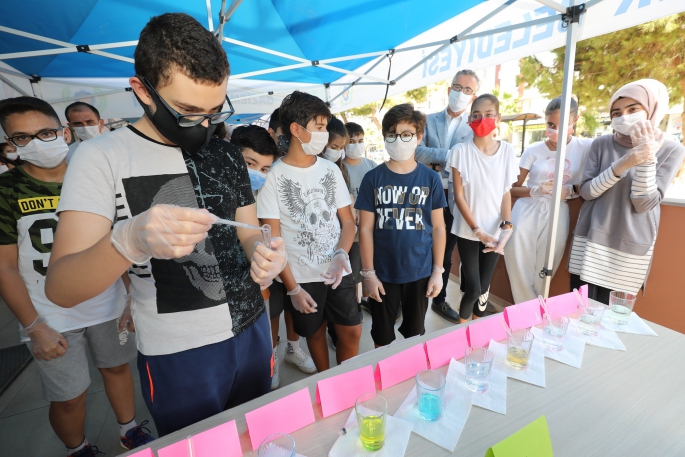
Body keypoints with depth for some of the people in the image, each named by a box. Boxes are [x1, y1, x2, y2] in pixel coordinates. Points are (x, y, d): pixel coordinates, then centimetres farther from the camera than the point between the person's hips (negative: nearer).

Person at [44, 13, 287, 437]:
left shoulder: (228, 154, 3)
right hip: (179, 356, -3)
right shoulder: (103, 156, -11)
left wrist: (263, 255, -16)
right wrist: (128, 240, -39)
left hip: (253, 329, 4)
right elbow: (60, 289, -18)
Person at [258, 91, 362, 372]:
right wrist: (292, 287, -10)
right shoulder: (274, 177, -9)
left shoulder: (331, 169, 2)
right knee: (315, 333, 16)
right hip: (300, 277, -2)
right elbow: (272, 239, -9)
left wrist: (341, 255, -15)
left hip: (338, 271, 3)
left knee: (351, 331, 8)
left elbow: (347, 221, 4)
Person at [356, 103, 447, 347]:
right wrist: (368, 273, -7)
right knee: (382, 337, 17)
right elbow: (366, 229, -6)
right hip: (383, 273, -1)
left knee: (415, 333, 21)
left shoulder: (430, 179, -3)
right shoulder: (373, 178, -7)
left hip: (420, 272, 1)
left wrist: (438, 270, -1)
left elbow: (438, 227, 1)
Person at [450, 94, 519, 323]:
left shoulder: (507, 151, 0)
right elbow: (459, 195, -8)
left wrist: (506, 227, -8)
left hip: (494, 231, 3)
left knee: (484, 287, 10)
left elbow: (506, 192, 4)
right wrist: (477, 230, -12)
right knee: (472, 288, -1)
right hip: (468, 231, -2)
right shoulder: (460, 150, -8)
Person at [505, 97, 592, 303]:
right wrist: (536, 191, -15)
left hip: (556, 215, 0)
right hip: (526, 212, 0)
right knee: (520, 272, 1)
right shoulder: (533, 150, 1)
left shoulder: (586, 147, 0)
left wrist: (570, 190, -13)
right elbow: (513, 188, 3)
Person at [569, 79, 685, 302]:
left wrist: (648, 160, -21)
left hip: (631, 248, 0)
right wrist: (622, 164, -22)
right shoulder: (601, 144, 1)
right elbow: (586, 191, -7)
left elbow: (644, 204, -11)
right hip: (591, 241, 1)